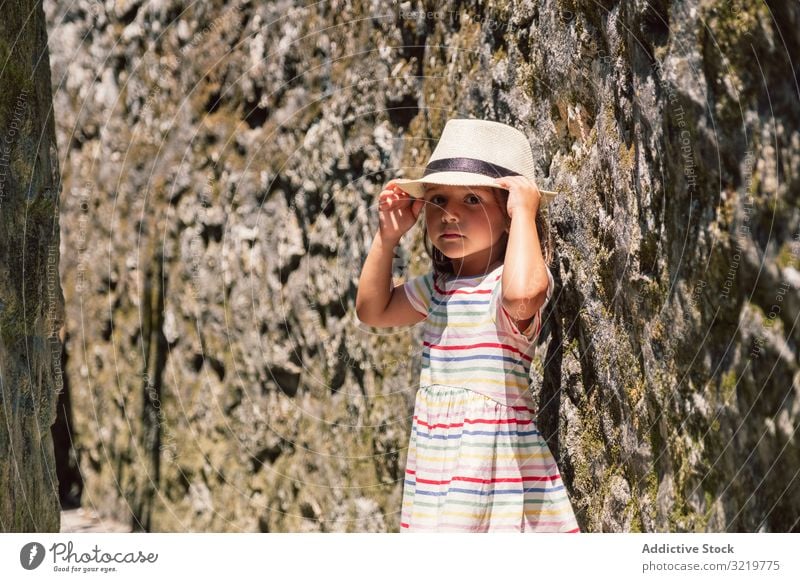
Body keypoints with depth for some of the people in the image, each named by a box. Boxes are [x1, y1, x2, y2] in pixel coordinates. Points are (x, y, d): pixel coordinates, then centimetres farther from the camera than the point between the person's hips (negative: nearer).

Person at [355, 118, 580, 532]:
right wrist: (388, 235, 13)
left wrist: (524, 211, -25)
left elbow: (523, 294, -38)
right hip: (436, 462, 8)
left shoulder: (509, 280, -13)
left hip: (495, 462, -8)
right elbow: (373, 310, 25)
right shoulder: (438, 285, 13)